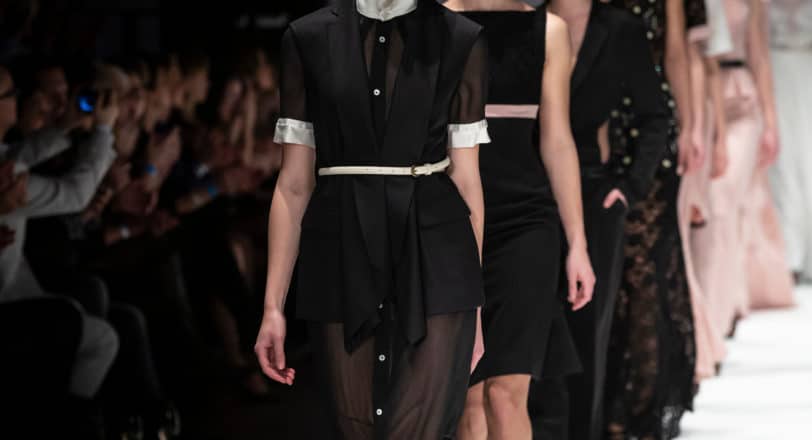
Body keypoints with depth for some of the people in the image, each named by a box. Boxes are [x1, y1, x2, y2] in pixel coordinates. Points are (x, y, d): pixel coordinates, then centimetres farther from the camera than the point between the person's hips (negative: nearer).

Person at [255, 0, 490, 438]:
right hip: (342, 258, 2)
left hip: (432, 258, -2)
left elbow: (466, 179, 5)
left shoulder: (459, 40, 4)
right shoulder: (309, 39, 6)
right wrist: (273, 305, 3)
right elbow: (294, 183, 6)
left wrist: (472, 306, 4)